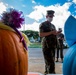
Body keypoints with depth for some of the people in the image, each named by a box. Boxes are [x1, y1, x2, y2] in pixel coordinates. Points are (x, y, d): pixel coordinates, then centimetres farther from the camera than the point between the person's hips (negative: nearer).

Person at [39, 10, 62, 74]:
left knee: (48, 62, 12)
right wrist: (51, 32, -18)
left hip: (53, 45, 8)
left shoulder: (53, 25, 20)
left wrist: (57, 33, 4)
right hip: (46, 46, -8)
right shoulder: (43, 24, -3)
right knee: (50, 62, -11)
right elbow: (41, 34, -15)